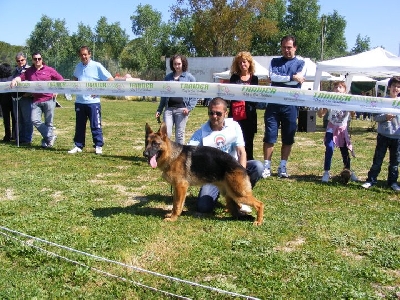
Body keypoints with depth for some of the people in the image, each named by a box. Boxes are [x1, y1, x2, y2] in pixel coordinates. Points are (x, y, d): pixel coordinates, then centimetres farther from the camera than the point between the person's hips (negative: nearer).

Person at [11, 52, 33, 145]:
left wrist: (29, 93, -19)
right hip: (16, 98, 7)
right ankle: (20, 138, 22)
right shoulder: (15, 71, 18)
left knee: (27, 120, -2)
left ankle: (27, 139, 4)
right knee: (19, 120, 13)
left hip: (26, 98, -7)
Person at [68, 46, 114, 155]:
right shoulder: (78, 67, 10)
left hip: (93, 101, -5)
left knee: (95, 125, 1)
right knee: (79, 125, 12)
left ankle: (98, 146, 10)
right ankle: (78, 146, 20)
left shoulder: (97, 66, -6)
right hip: (79, 101, 5)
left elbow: (111, 80, -8)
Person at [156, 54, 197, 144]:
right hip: (169, 109, 2)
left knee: (179, 135, 3)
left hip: (181, 109, -2)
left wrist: (189, 108, -10)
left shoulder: (189, 77, 4)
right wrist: (159, 110, 16)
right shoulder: (168, 77, 14)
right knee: (166, 133, -6)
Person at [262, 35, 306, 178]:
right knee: (269, 136, -2)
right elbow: (272, 77, -7)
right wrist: (291, 77, -11)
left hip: (291, 105, 0)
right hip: (274, 103, 0)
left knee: (288, 138, 5)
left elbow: (297, 81, -9)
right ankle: (267, 167, 5)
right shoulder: (274, 61, 12)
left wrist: (279, 79, -6)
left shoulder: (301, 63, 8)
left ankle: (282, 167, 15)